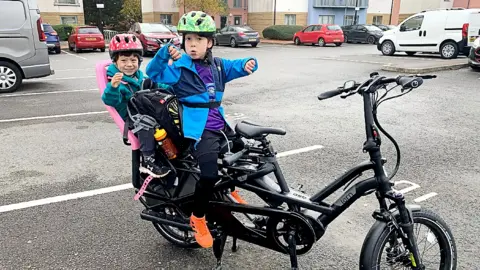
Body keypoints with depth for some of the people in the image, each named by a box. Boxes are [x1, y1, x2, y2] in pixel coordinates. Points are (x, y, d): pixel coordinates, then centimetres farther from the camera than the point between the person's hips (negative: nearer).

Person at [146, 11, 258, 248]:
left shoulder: (217, 66, 10)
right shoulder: (179, 67, -6)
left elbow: (235, 67, 20)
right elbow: (154, 73, -12)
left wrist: (248, 64, -2)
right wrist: (165, 54, -29)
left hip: (219, 125, 7)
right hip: (199, 129, -7)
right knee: (209, 173, -22)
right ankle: (197, 218, 3)